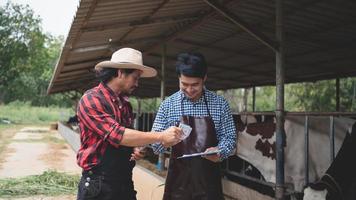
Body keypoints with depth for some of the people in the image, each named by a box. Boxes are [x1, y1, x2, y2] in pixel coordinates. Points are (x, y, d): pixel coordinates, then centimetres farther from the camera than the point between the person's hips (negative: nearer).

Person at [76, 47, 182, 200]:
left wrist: (135, 149, -1)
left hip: (125, 182, 7)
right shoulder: (91, 100, -15)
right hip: (98, 185, -7)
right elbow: (117, 135, -25)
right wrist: (161, 136, -24)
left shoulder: (126, 104, 9)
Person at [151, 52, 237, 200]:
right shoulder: (168, 104, -2)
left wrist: (220, 151, -18)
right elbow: (155, 143, 0)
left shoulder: (220, 103, -2)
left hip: (209, 176, 0)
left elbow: (229, 136, 3)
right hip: (178, 176, 0)